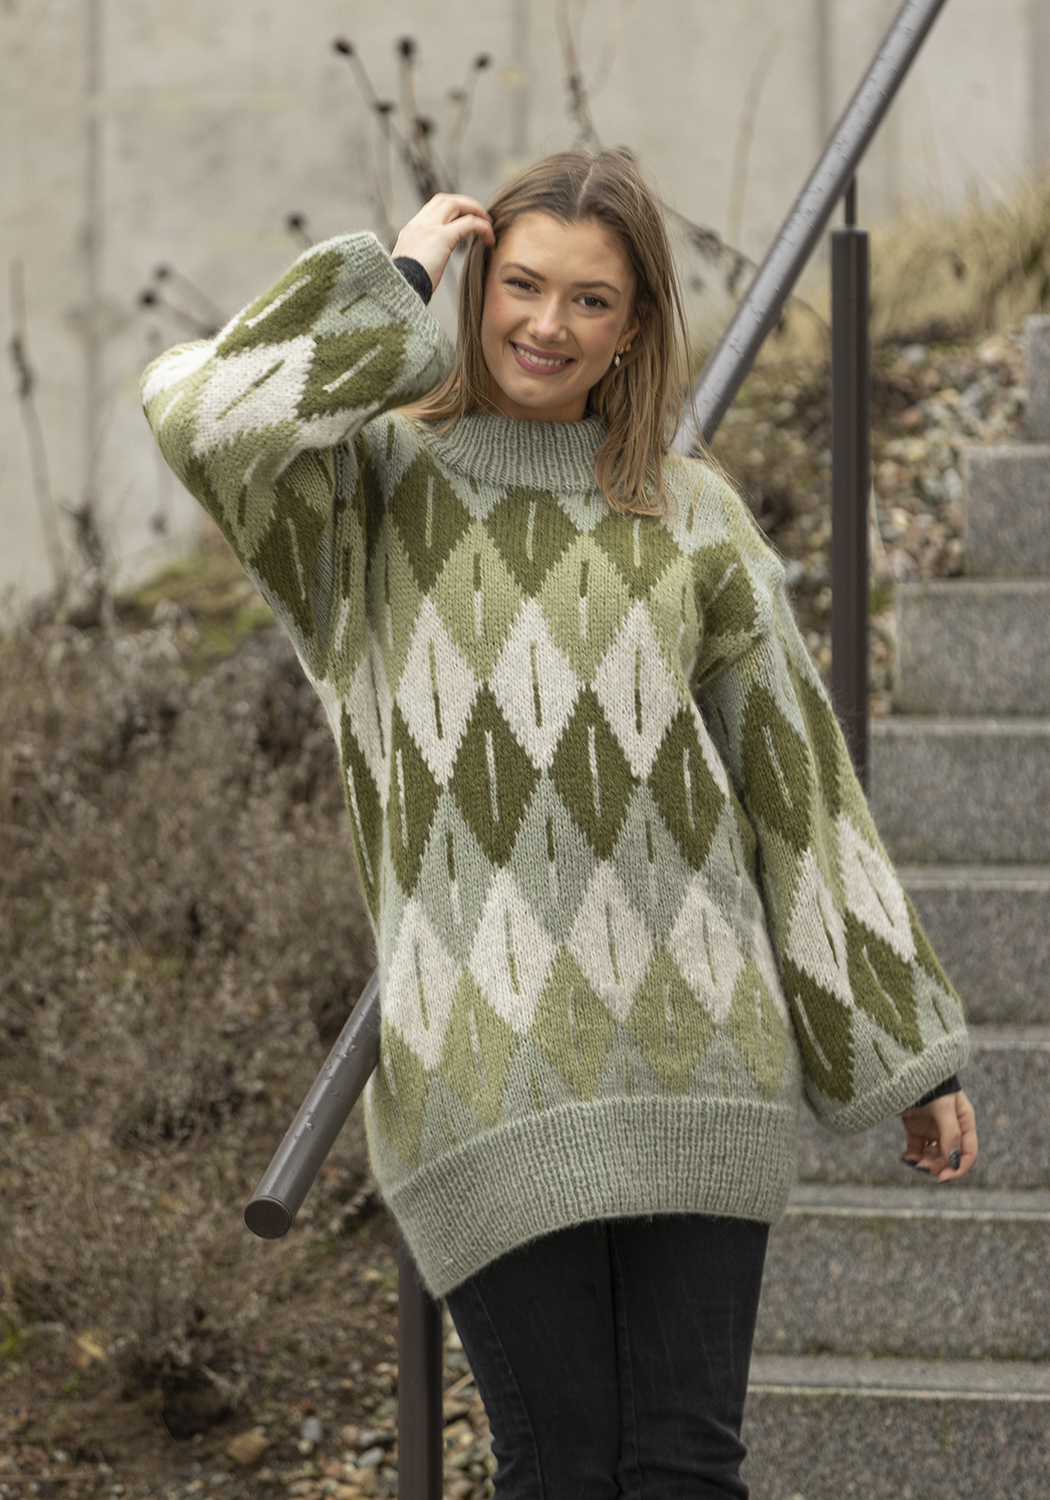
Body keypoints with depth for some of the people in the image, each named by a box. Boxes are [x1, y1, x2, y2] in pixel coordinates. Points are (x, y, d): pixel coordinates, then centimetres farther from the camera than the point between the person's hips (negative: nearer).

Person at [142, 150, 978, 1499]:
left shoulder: (689, 513, 14)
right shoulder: (375, 488, 8)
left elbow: (797, 774, 15)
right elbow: (202, 415, -14)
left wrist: (913, 1047, 14)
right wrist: (395, 277, -1)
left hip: (692, 1048, 2)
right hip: (482, 1068, -2)